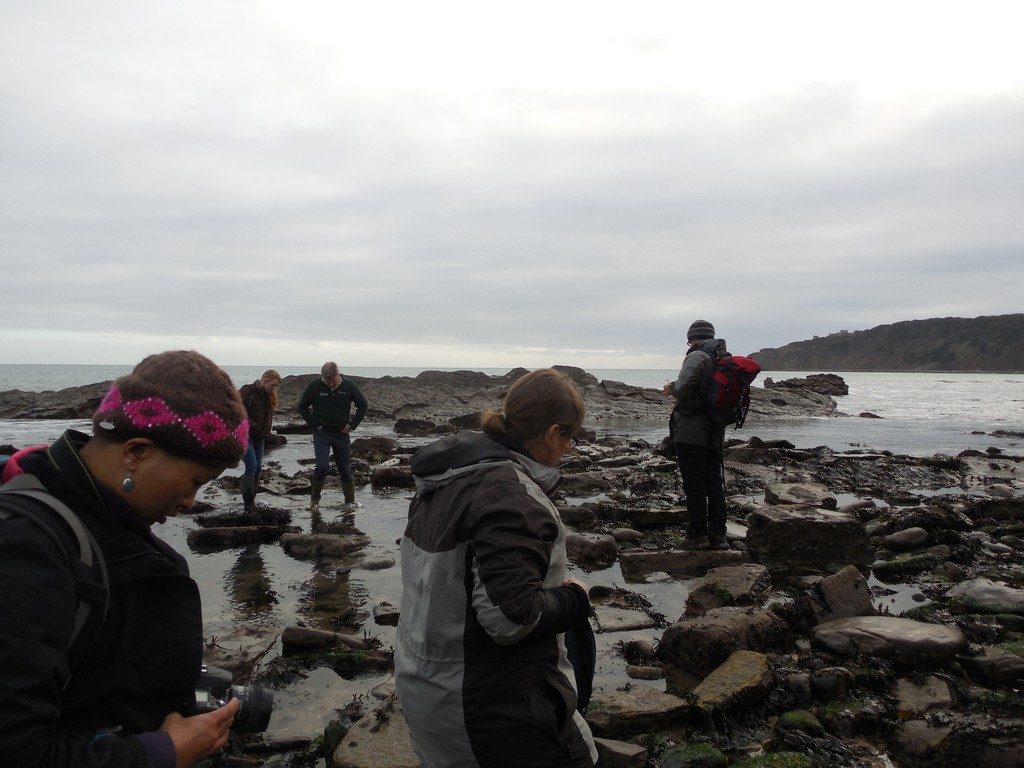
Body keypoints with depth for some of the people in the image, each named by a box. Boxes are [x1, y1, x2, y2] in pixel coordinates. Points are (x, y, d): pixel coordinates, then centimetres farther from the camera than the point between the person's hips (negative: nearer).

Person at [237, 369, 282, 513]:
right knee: (252, 466, -13)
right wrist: (253, 426, -22)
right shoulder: (247, 391, -13)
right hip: (245, 435, -8)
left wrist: (267, 430, 5)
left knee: (258, 468, 7)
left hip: (259, 437, 8)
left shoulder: (269, 396, 10)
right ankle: (249, 504, -7)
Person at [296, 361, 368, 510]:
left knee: (346, 469, 6)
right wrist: (314, 424, -5)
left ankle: (350, 501, 17)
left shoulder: (349, 386, -4)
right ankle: (314, 499, 3)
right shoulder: (314, 386, -7)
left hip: (342, 434, 2)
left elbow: (362, 405, 6)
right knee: (322, 466, -16)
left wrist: (352, 425, -2)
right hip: (321, 434, -1)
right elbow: (302, 407, 3)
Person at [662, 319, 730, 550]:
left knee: (694, 485, -1)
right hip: (716, 433, 8)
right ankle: (718, 534, 15)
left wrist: (671, 388, -2)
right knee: (715, 483, 12)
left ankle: (697, 535, 3)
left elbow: (684, 388, -25)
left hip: (691, 432, -8)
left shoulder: (697, 356, -14)